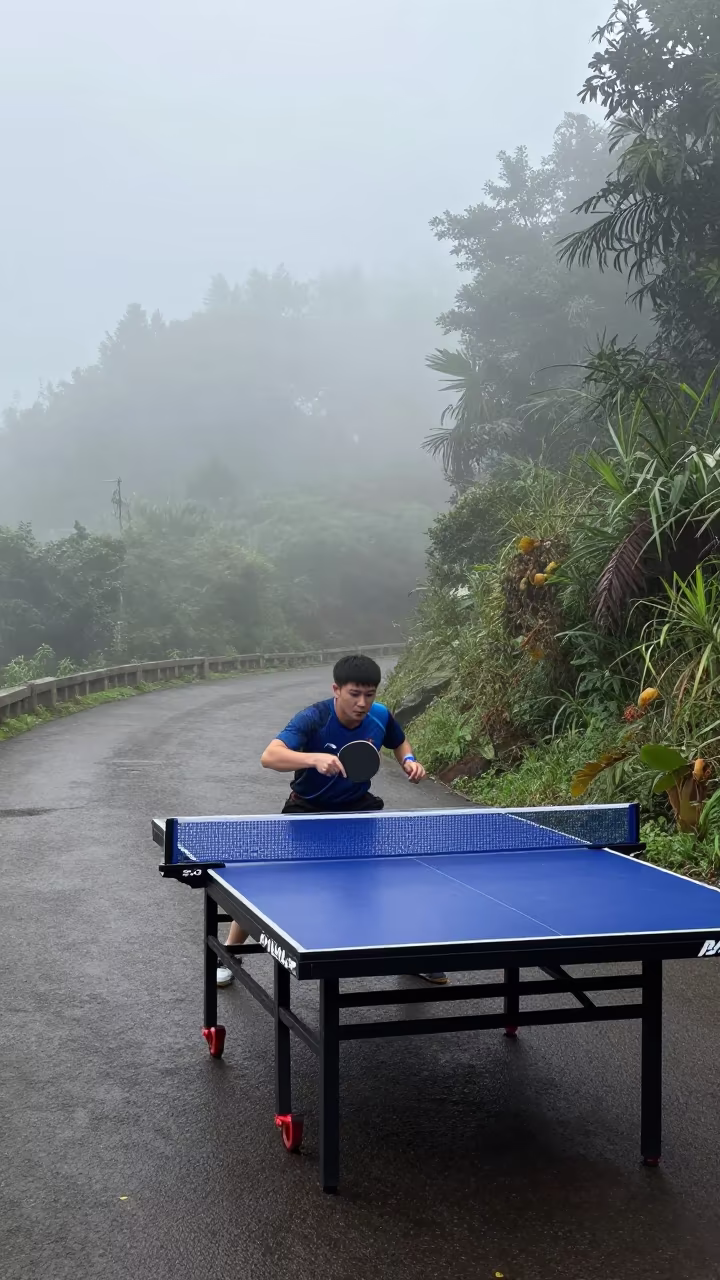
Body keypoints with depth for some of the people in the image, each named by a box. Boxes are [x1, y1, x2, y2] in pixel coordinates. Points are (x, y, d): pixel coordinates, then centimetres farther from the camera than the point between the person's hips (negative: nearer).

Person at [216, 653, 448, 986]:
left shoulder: (380, 717, -16)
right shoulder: (313, 719, -30)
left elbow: (399, 742, 10)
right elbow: (269, 757, -46)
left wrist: (409, 761, -12)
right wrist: (314, 758, -62)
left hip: (358, 808, 3)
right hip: (307, 809, -3)